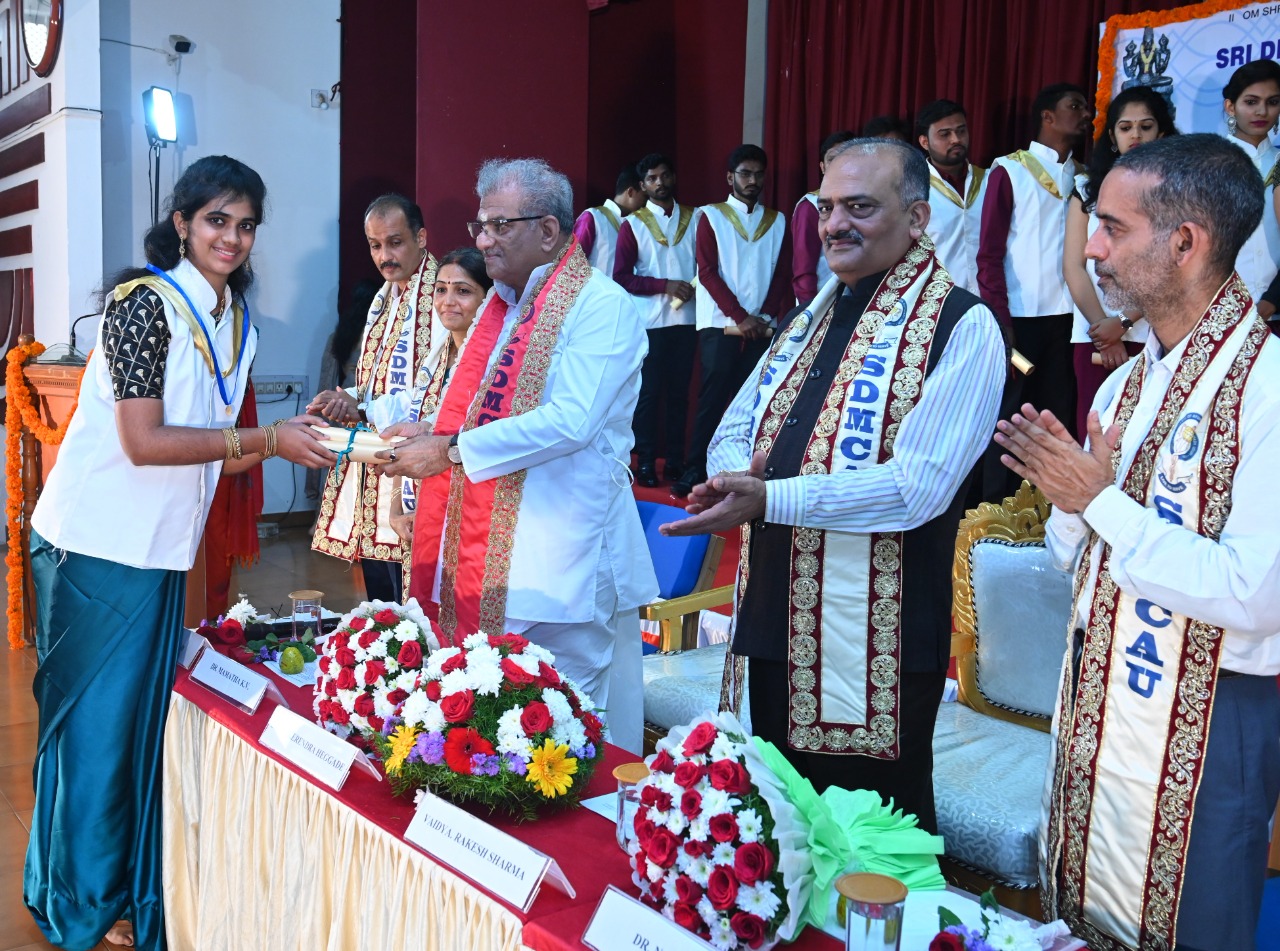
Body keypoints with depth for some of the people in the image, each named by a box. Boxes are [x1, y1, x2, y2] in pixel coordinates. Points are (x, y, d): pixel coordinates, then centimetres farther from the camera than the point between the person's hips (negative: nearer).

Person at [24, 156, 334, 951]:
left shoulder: (235, 321, 10)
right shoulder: (144, 302, -14)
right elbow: (143, 442, -19)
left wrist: (298, 430, -1)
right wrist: (265, 440, -21)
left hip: (162, 551, 7)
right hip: (99, 547, -7)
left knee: (144, 715, 15)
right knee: (94, 718, 5)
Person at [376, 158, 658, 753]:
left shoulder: (601, 307, -10)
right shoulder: (500, 306, 17)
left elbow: (570, 422, -23)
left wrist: (453, 450, -19)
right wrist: (430, 433, 8)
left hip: (560, 563, -8)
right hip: (486, 553, 8)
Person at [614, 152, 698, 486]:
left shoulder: (694, 219, 9)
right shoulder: (632, 224, 3)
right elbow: (621, 277, -3)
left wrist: (693, 287, -8)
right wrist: (665, 286, -13)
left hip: (686, 319, 2)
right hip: (650, 321, -2)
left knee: (678, 392, 6)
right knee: (649, 393, 1)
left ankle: (674, 462, 13)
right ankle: (646, 463, 7)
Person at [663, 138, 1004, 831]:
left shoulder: (961, 327, -11)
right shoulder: (809, 320, 14)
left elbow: (917, 484, -22)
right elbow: (734, 430, 15)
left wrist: (770, 499, -27)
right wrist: (738, 474, -9)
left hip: (874, 641, -7)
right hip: (774, 620, 7)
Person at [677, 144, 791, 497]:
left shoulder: (777, 221, 13)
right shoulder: (711, 216, 4)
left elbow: (783, 275, 8)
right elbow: (708, 271, -4)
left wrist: (767, 317, -7)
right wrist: (740, 317, -11)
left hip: (763, 328, 3)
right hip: (720, 325, -3)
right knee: (712, 400, -5)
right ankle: (696, 472, -2)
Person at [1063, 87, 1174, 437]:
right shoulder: (1087, 188, 11)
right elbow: (1074, 267, 4)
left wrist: (1124, 322, -12)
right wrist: (1103, 328, -5)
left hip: (1151, 333, -2)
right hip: (1094, 332, 2)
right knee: (1093, 429, 0)